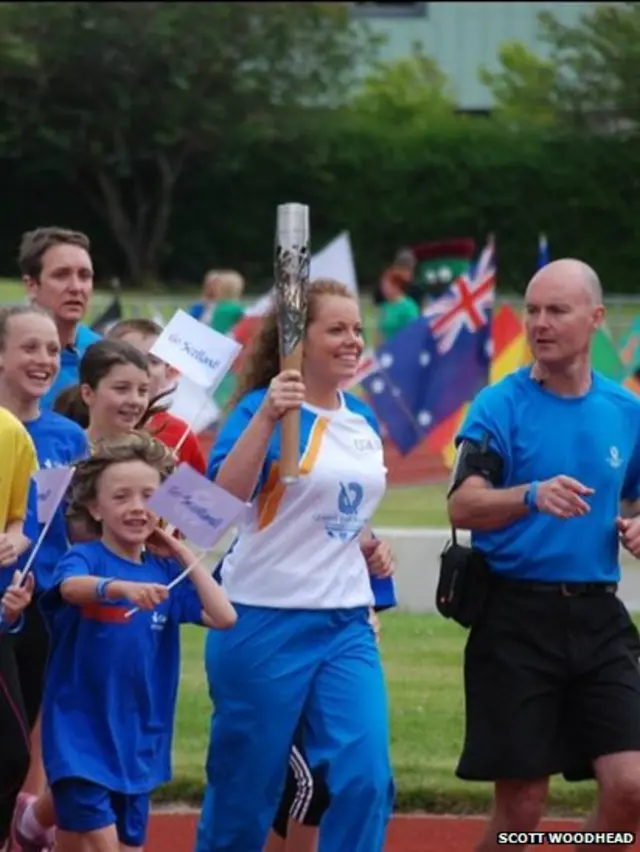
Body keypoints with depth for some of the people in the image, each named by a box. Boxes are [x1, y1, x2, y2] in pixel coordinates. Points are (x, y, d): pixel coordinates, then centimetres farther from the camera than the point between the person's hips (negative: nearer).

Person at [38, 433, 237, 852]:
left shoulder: (166, 571, 5)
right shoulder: (85, 558, -9)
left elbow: (224, 616, -6)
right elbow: (72, 587, -34)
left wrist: (184, 555, -3)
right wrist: (124, 587, -53)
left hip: (138, 739, 5)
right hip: (80, 734, -5)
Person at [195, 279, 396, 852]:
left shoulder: (363, 419, 11)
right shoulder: (264, 408, -9)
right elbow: (226, 494, -26)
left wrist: (368, 545, 9)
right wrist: (266, 417, -34)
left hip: (347, 625, 6)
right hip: (265, 622, -5)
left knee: (366, 776, -9)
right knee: (245, 788, 4)